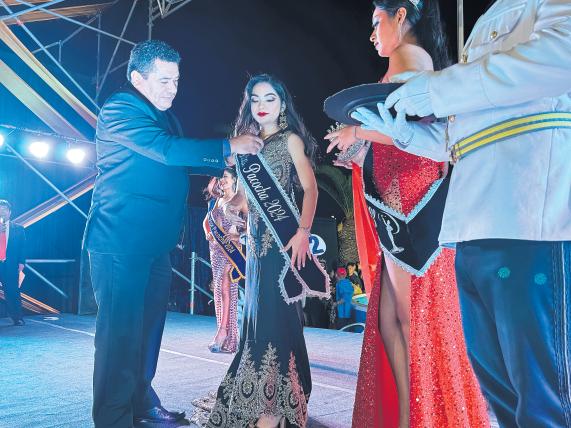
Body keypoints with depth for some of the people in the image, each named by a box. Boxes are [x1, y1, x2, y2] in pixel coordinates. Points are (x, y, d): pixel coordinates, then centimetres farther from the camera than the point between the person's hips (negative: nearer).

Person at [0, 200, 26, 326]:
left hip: (10, 265, -1)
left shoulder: (18, 229, 10)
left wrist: (21, 263, -5)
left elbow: (22, 248, 6)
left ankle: (17, 319, 8)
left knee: (12, 292, 0)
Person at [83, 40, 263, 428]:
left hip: (156, 241, 9)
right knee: (121, 331, -5)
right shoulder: (119, 109, -10)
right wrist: (228, 146, -17)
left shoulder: (164, 115, 18)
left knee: (149, 326, 13)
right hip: (121, 240, -9)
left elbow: (180, 159, 26)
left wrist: (225, 164, 14)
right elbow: (167, 150, -22)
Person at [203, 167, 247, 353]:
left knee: (225, 287, -15)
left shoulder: (240, 199, 0)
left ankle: (222, 331, -16)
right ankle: (225, 334, 9)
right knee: (219, 288, 4)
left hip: (231, 247, -6)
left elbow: (251, 222, -5)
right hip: (216, 247, 6)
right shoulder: (217, 200, 17)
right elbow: (207, 222, 22)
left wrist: (239, 235, -13)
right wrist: (208, 234, 6)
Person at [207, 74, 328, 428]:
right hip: (257, 236, 6)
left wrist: (303, 232, -20)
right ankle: (255, 400, 22)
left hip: (283, 235, -6)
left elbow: (310, 188, -9)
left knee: (277, 313, -7)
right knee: (258, 314, 10)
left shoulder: (290, 139, 2)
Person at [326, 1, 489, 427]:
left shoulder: (407, 54, -3)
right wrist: (362, 155, 26)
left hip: (408, 202, -9)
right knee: (387, 319, 8)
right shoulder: (422, 60, 25)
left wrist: (357, 131, -5)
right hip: (403, 207, 9)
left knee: (411, 317, -5)